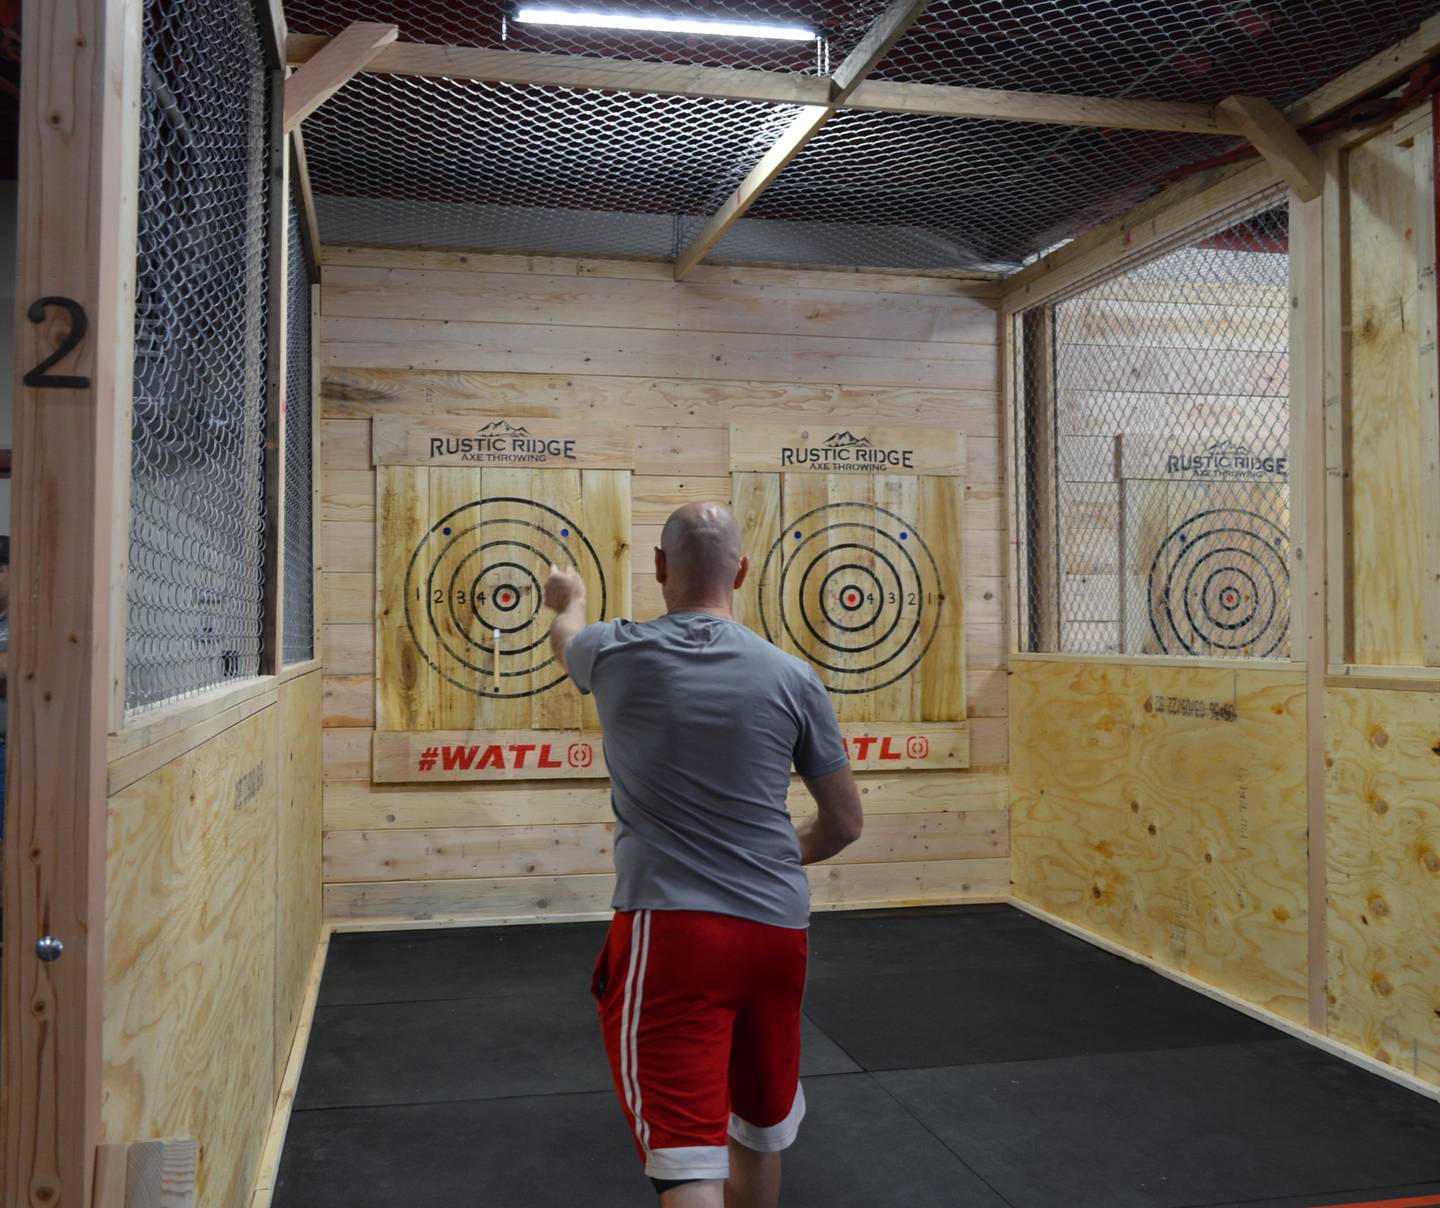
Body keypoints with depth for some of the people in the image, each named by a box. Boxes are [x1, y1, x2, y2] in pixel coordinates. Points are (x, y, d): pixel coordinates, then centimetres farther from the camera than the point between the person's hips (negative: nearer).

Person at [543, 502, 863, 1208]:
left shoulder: (618, 655, -3)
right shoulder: (792, 678, -1)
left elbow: (565, 637, 25)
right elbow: (843, 823, 8)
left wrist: (570, 601, 48)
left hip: (668, 930, -3)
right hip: (777, 928, 4)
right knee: (761, 1134, 25)